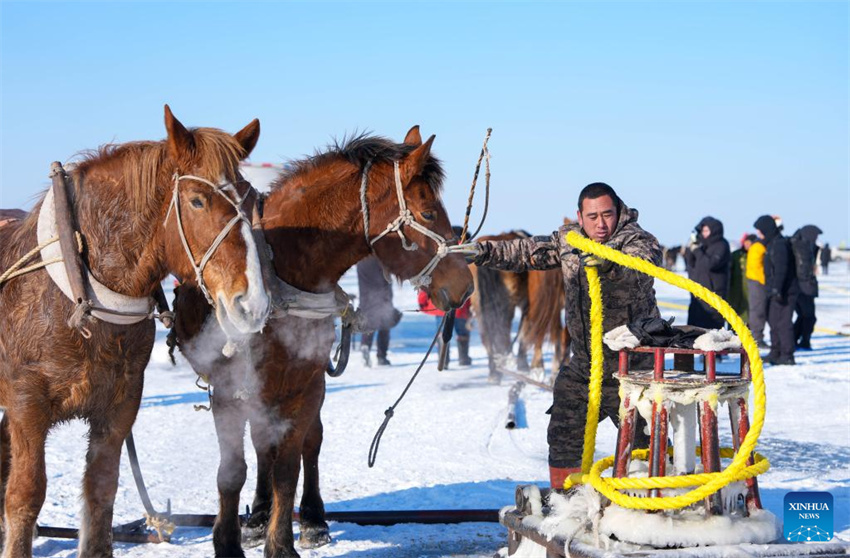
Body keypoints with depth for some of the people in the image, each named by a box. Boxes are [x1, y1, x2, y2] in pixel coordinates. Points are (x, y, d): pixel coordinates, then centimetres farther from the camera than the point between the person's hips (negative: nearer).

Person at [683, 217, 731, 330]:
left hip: (713, 293, -8)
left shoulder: (721, 246, -5)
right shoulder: (703, 244, 15)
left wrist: (697, 251, -11)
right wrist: (690, 249, 2)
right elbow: (690, 264, 18)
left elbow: (711, 264, -19)